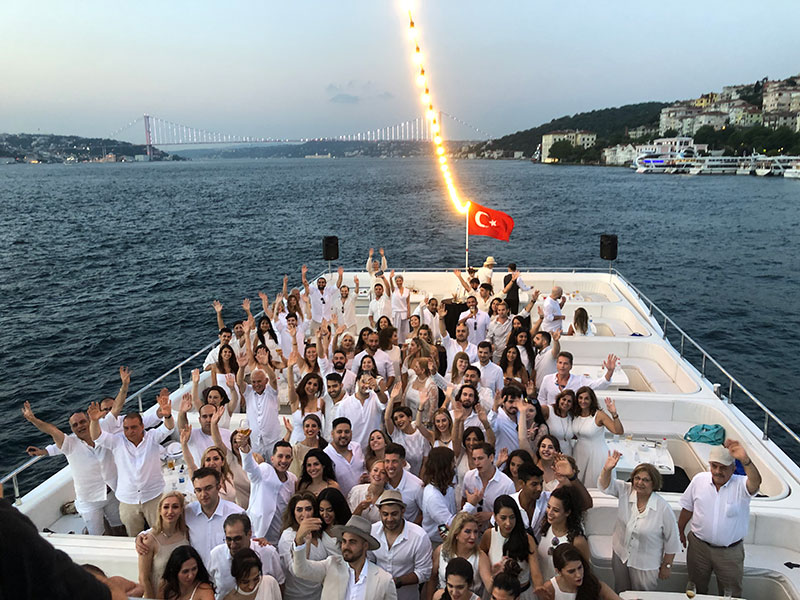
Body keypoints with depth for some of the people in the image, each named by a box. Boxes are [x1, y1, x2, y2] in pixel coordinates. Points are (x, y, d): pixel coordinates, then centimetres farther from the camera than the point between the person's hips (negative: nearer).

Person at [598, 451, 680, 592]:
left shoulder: (663, 508, -22)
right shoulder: (626, 491, -12)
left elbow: (672, 540, -13)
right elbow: (605, 485, -11)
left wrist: (666, 566, -4)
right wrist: (607, 469, -32)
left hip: (645, 565, -3)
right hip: (620, 555, 4)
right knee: (620, 593, 23)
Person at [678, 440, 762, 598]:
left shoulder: (741, 485, -17)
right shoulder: (699, 480, -7)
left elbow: (755, 482, -42)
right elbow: (687, 508, 5)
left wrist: (745, 460, -60)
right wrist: (680, 531, 11)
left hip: (730, 552, -2)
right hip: (698, 546, 2)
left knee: (731, 593, 18)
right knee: (697, 589, 21)